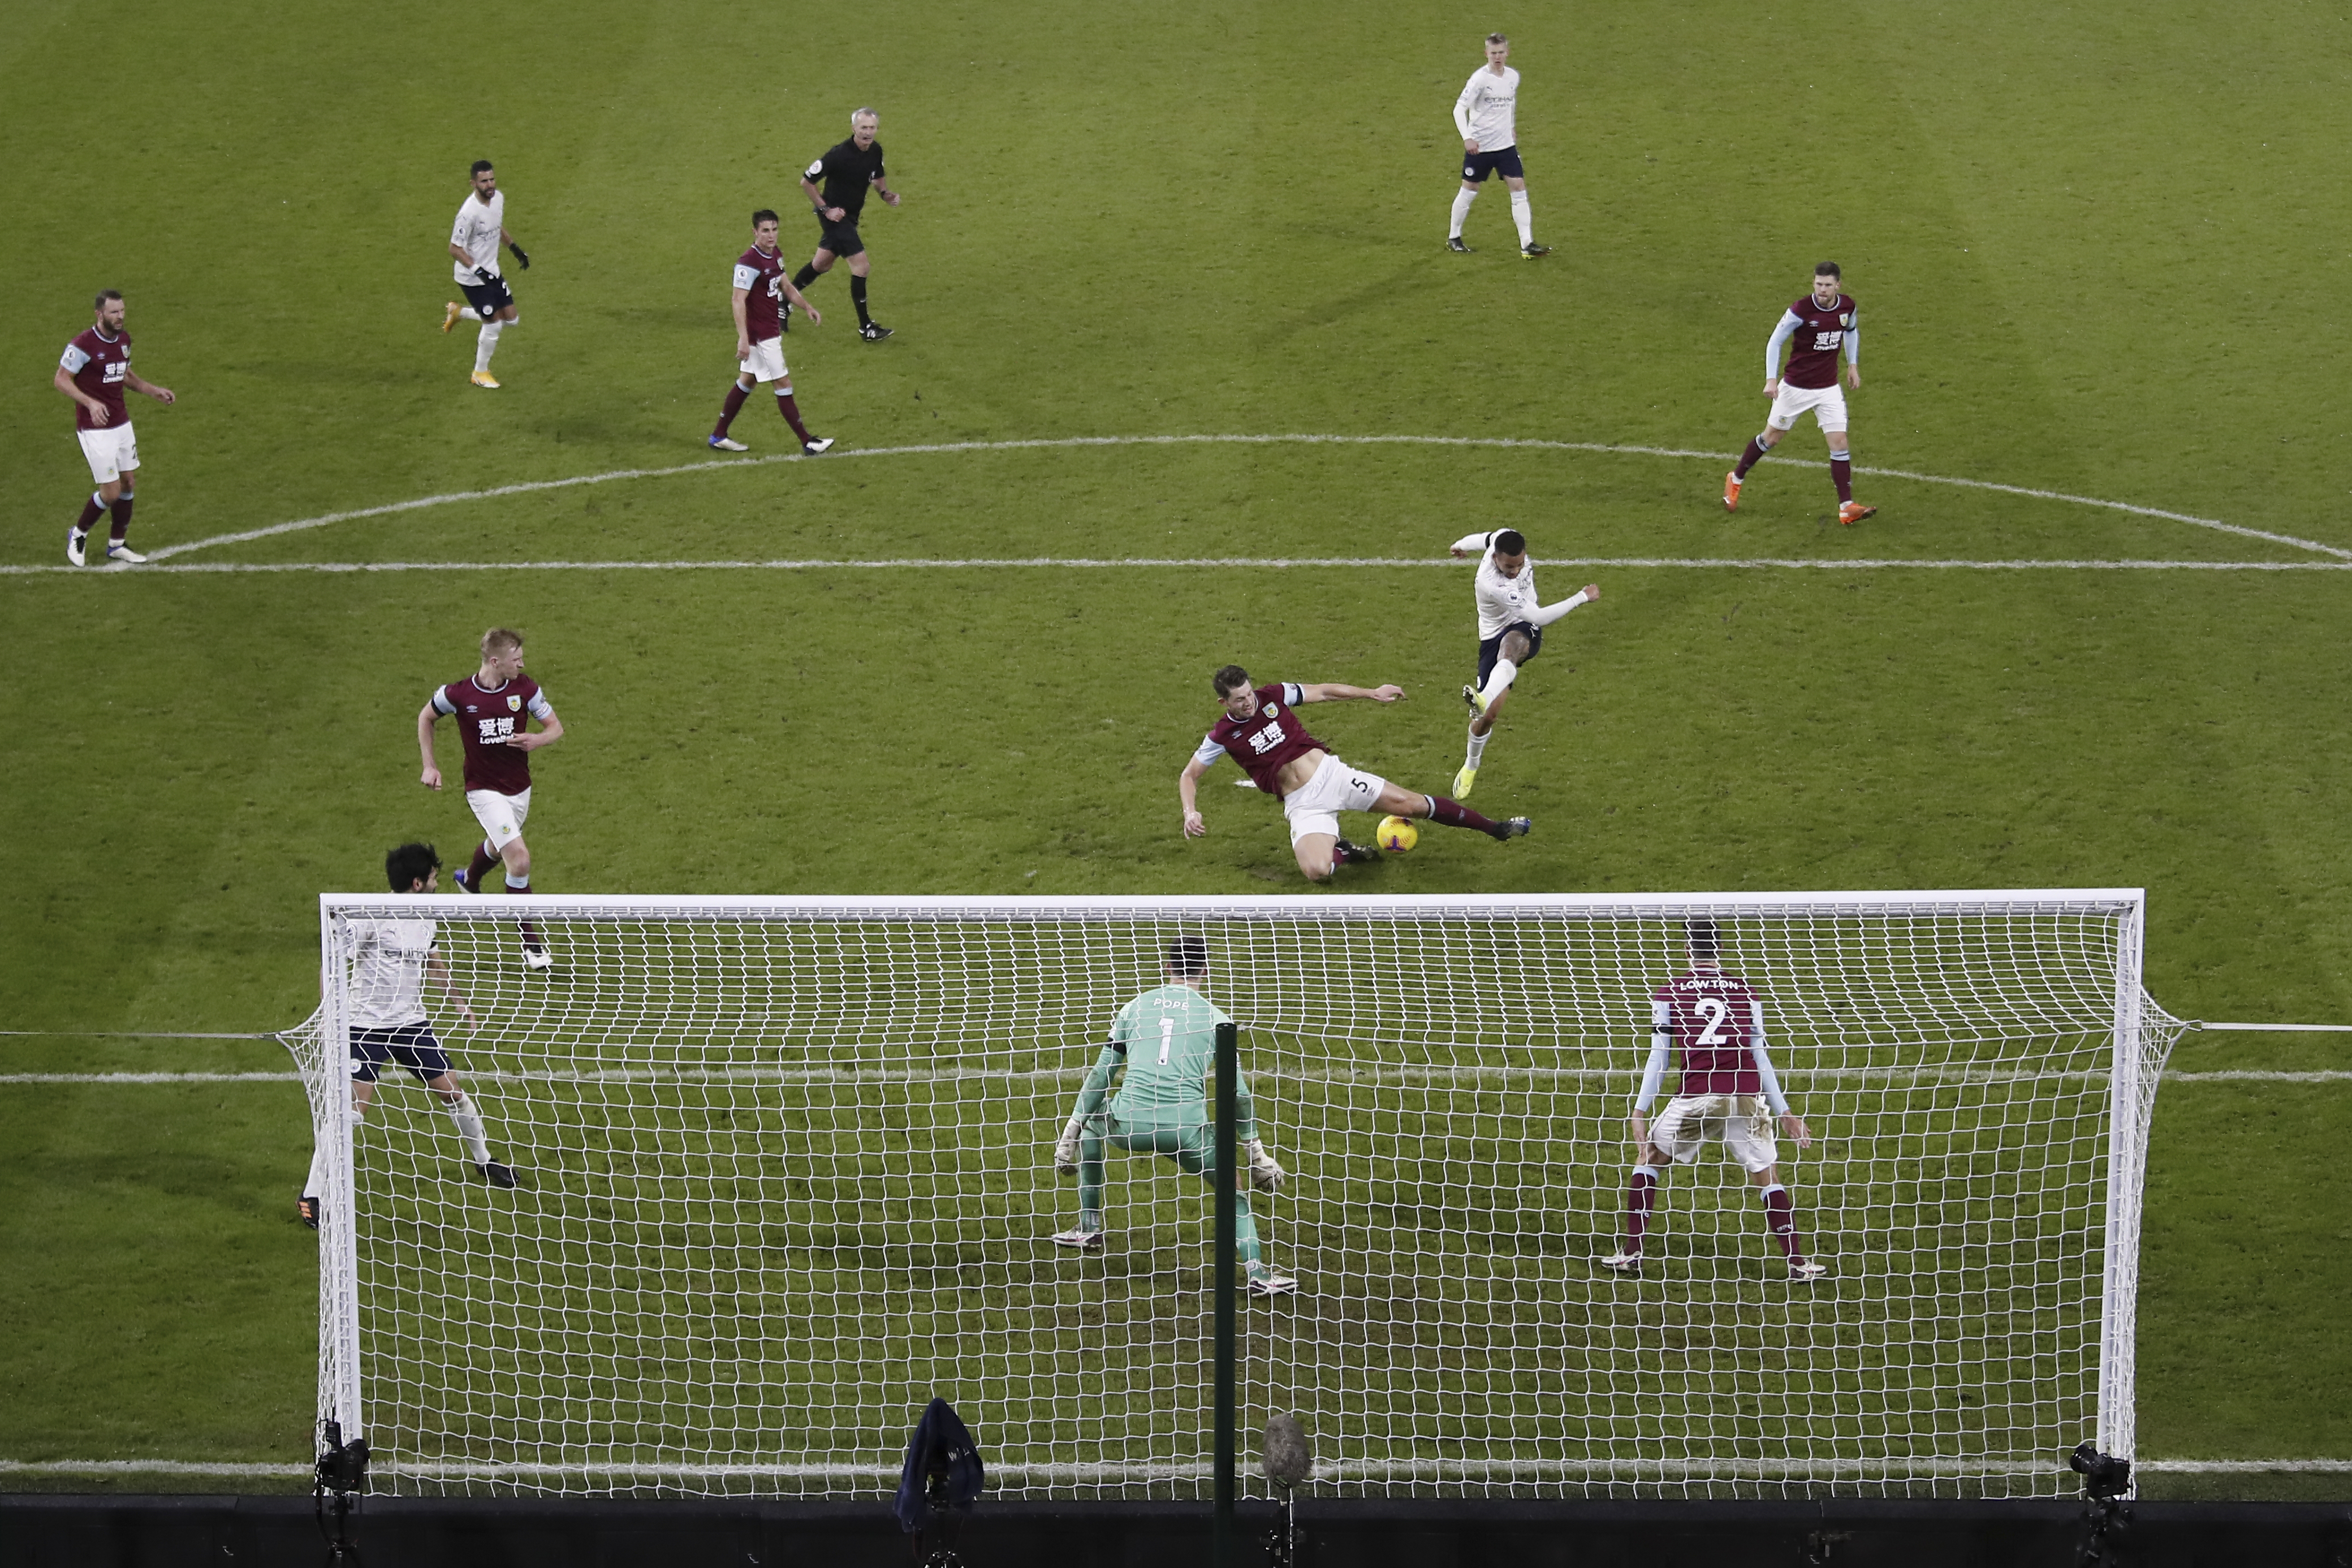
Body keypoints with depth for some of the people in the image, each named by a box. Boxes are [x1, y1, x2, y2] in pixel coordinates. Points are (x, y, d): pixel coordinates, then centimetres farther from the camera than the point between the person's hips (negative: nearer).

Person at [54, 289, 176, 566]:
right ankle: (78, 534, 18)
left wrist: (153, 390, 9)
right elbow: (61, 380, -16)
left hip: (122, 424, 8)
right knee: (111, 492, -6)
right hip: (95, 429, -8)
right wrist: (90, 403, -29)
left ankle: (117, 544, 26)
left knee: (129, 482, 10)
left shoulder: (124, 339, 6)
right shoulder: (83, 345, -19)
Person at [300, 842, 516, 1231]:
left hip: (412, 1023, 7)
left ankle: (483, 1161, 37)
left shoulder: (427, 920, 7)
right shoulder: (371, 918, -17)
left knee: (453, 1091, 11)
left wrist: (460, 1003, 30)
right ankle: (312, 1198, -8)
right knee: (352, 1108, -15)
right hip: (367, 1025, -7)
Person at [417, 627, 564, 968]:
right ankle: (531, 943, -8)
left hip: (519, 787, 5)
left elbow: (556, 727, 0)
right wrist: (430, 767, 0)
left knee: (498, 846, 30)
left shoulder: (524, 688, -10)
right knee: (519, 859, -18)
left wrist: (537, 739, -23)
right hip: (485, 790, -5)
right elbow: (426, 717, 4)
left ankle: (470, 880, 66)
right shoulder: (458, 694, -17)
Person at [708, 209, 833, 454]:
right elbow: (739, 300, -26)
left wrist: (808, 307, 17)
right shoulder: (749, 263, -22)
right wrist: (743, 339, -32)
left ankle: (719, 436, 27)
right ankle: (808, 443, 1)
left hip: (771, 331, 10)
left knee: (747, 381, 18)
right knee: (784, 385, -4)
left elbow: (785, 287, 23)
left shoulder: (774, 256, 7)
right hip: (759, 335, -10)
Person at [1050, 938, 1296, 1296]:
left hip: (1131, 1121, 2)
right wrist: (1255, 1150, 18)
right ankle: (1256, 1271, -2)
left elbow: (1101, 1074, 14)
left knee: (1091, 1125, 35)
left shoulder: (1134, 1008, 13)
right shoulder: (1215, 1018, 7)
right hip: (1187, 1128, -2)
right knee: (1233, 1191, 17)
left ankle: (1088, 1228, 36)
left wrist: (1071, 1133, 21)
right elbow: (1238, 1092, 8)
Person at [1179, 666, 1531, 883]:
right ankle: (1344, 851, 9)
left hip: (1330, 774, 2)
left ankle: (1494, 828, 10)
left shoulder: (1273, 697, -2)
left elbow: (1324, 692, 8)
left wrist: (1371, 693, 5)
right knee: (1317, 871, -28)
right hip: (1303, 805, -2)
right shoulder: (1222, 736, -7)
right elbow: (1189, 776, 2)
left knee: (1408, 803, -3)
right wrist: (1191, 812, -15)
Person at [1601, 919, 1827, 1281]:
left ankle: (1631, 1253, 15)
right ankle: (1798, 1261, 3)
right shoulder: (1746, 991, 12)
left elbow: (1658, 1057, 5)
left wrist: (1640, 1111, 7)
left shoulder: (1669, 993, 9)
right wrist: (1785, 1112, 17)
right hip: (1746, 1096, 1)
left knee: (1648, 1157, 18)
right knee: (1767, 1174, 9)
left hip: (1696, 1096, -1)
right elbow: (1760, 1057, 12)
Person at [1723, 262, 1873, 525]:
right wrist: (1771, 380, -19)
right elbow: (1775, 341, -13)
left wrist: (1853, 365, 12)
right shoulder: (1801, 309, -22)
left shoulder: (1847, 306, -6)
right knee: (1772, 437, 11)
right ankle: (1735, 480, 34)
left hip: (1828, 389, 3)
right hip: (1796, 386, -3)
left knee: (1839, 442, -6)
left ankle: (1847, 507, -4)